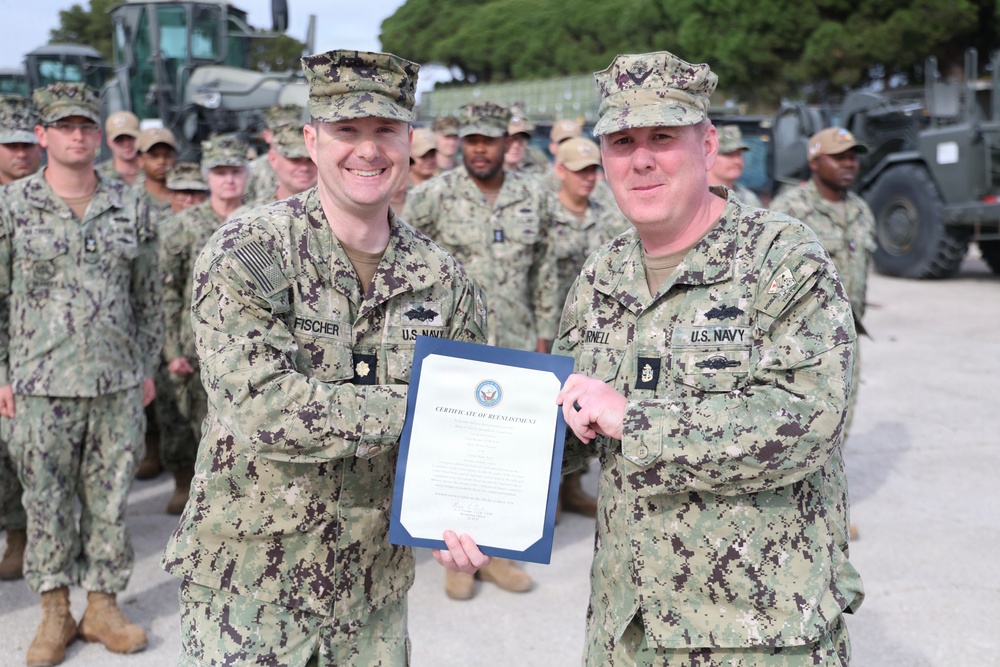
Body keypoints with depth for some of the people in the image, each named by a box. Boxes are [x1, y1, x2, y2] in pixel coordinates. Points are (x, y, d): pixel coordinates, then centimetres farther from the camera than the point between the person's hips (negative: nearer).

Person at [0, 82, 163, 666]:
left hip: (119, 383, 2)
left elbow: (148, 295, 12)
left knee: (110, 499, 8)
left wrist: (148, 366, 10)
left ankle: (104, 605, 23)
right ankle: (55, 612, 23)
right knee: (47, 503, 8)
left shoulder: (129, 206, 7)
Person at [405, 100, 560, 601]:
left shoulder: (536, 198, 5)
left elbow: (545, 274, 10)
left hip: (516, 349, 3)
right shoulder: (433, 196, -6)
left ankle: (496, 551, 25)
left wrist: (543, 338, 8)